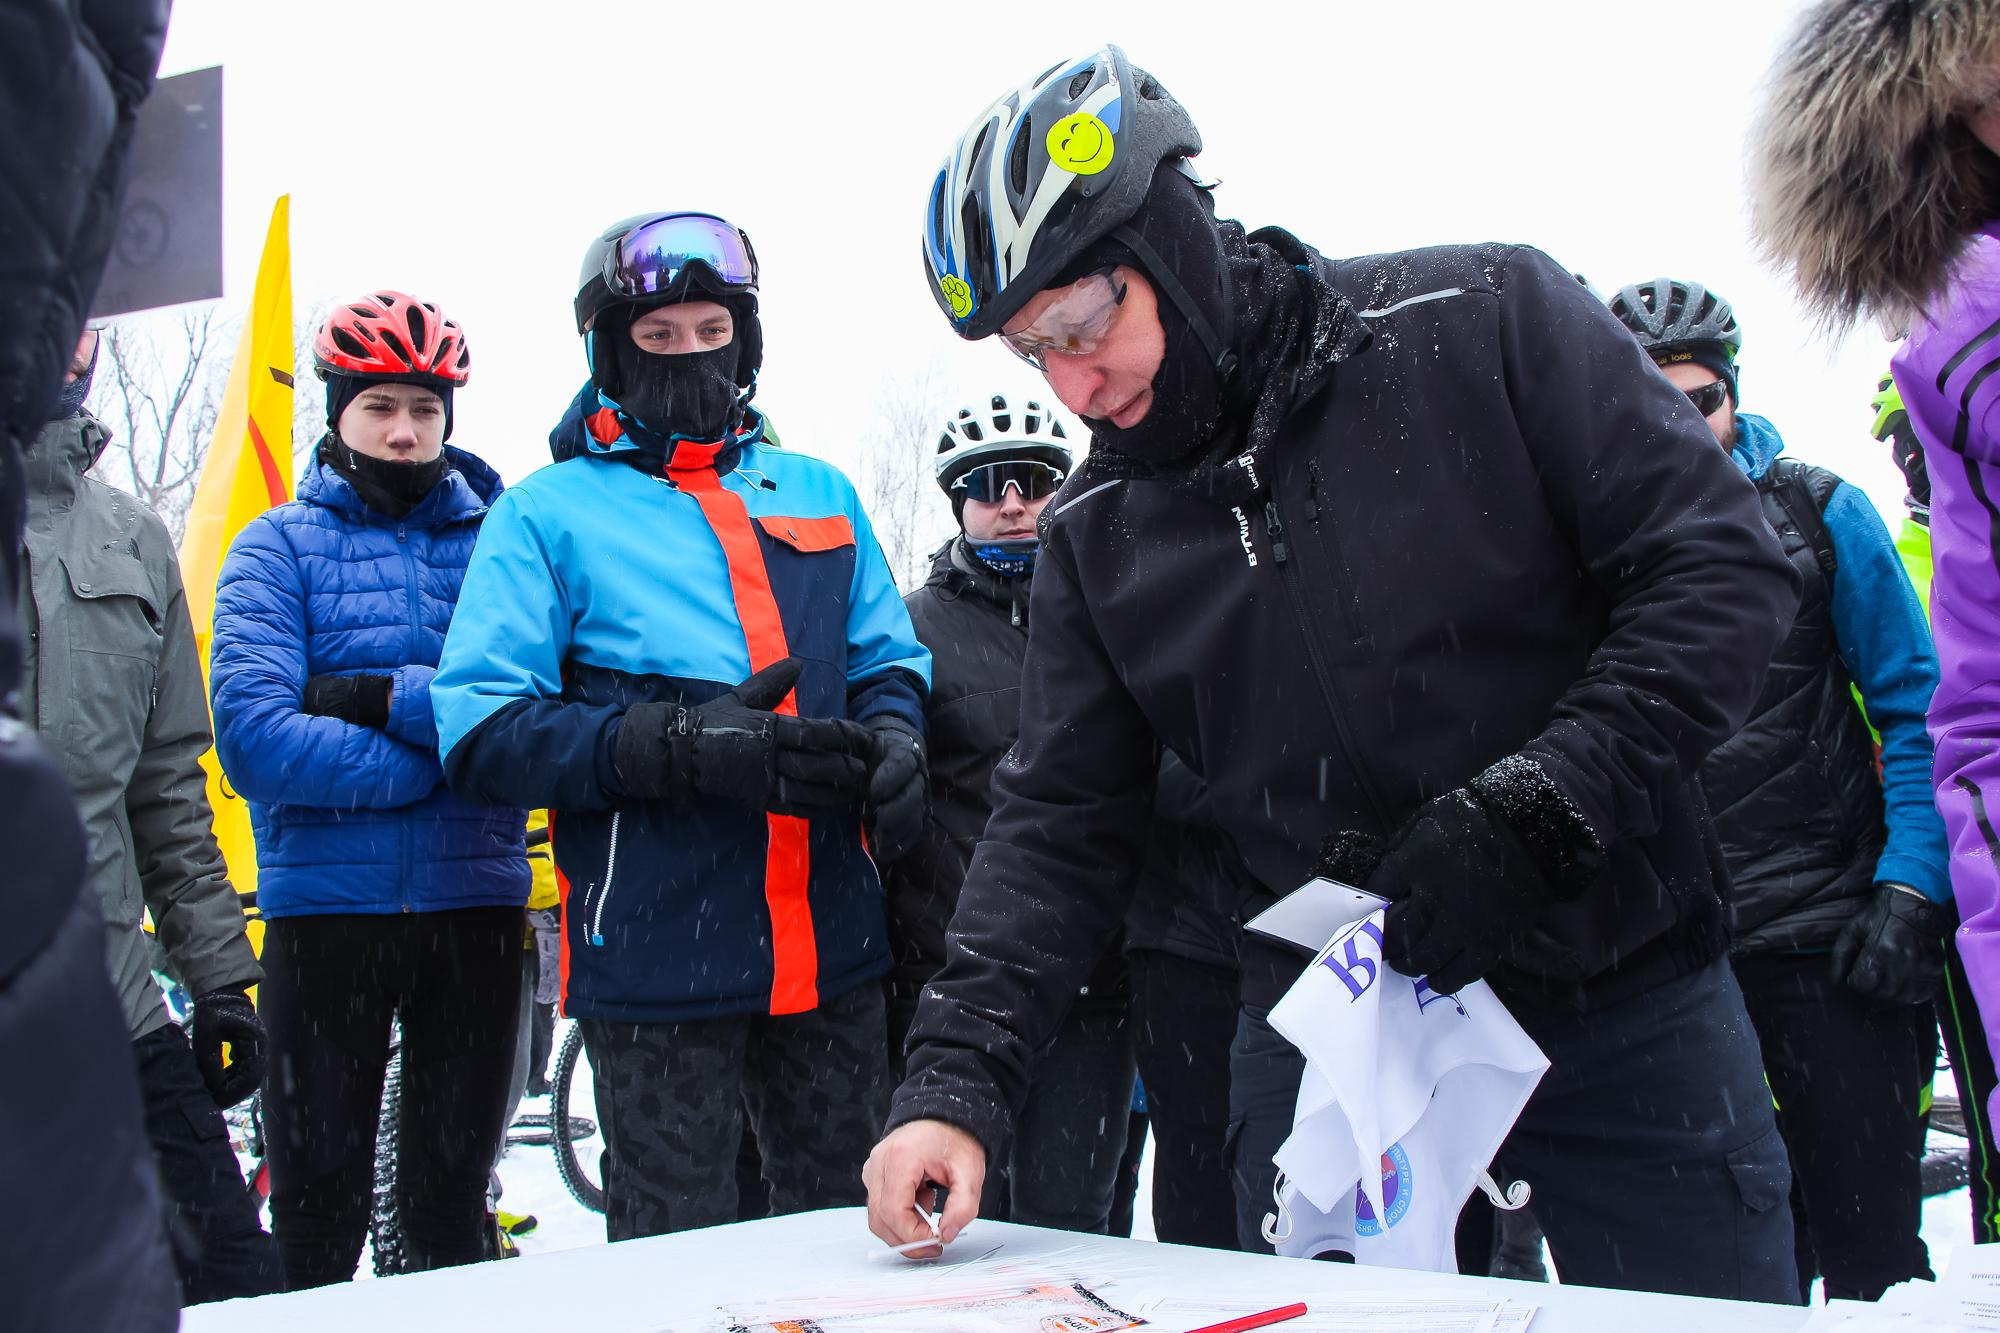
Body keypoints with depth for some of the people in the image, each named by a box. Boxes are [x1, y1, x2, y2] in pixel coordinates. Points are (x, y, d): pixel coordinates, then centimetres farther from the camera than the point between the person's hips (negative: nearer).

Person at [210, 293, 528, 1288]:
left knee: (453, 1205, 14)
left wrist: (385, 696, -17)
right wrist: (444, 759, -13)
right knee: (317, 1214, 5)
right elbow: (254, 737, -13)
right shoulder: (278, 547, 2)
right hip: (327, 906, -1)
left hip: (474, 906, 2)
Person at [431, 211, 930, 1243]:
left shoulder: (819, 495, 16)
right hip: (657, 960, -4)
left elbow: (889, 661, 20)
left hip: (835, 954, 4)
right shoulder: (548, 516, 3)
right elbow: (483, 734, -7)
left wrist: (894, 741, -5)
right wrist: (682, 746, -21)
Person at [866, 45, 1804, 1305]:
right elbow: (1059, 824, 2)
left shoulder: (1483, 318, -8)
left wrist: (1530, 810, -20)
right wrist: (954, 1080, -12)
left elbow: (1722, 567, -10)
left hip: (1626, 1002, -2)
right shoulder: (1097, 536, 3)